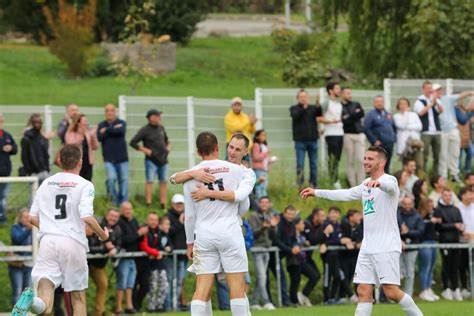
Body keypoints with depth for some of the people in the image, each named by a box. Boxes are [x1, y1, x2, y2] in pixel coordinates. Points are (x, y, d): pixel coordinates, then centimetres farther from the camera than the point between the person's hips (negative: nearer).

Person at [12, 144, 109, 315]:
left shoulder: (47, 183, 15)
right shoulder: (84, 185, 1)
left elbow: (32, 218, 15)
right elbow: (87, 217, -12)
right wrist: (103, 234, 7)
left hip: (47, 241, 3)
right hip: (73, 243, -3)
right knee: (78, 297, 15)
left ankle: (32, 300, -43)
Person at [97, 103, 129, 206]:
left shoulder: (121, 123, 4)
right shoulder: (101, 125, 7)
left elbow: (121, 131, -19)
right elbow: (99, 137, -11)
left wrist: (107, 130, -11)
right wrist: (114, 129, -14)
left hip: (122, 158, 0)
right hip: (109, 158, 0)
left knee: (123, 180, 2)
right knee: (111, 178, -17)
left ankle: (123, 202, 13)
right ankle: (115, 200, 1)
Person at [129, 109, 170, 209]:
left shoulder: (161, 128, 12)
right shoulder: (145, 130, -8)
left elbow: (166, 140, 31)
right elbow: (133, 142, -8)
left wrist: (168, 146, 11)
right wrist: (145, 150, -13)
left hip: (163, 159, 6)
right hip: (151, 160, -6)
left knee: (163, 182, 7)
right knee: (150, 181, -8)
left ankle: (163, 205, 13)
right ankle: (148, 204, -8)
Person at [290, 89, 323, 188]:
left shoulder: (312, 108, 11)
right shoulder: (294, 109, 6)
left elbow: (320, 114, -8)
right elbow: (296, 116, -14)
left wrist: (318, 106, -27)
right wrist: (304, 107, -25)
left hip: (312, 140, 3)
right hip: (300, 141, -3)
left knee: (314, 164, 5)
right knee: (300, 164, -5)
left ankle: (313, 184, 11)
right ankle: (300, 185, -4)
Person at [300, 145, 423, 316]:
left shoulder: (389, 180, -9)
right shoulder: (366, 184, 17)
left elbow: (388, 186, -34)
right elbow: (345, 194, 30)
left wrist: (378, 182, -57)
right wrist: (316, 192, 31)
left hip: (386, 247, -8)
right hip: (367, 247, 8)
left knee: (392, 292, -12)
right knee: (364, 292, 0)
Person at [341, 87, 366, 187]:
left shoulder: (356, 105, 17)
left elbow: (362, 113, -2)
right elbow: (344, 121, -8)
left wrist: (349, 117, -6)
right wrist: (355, 114, -5)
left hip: (359, 134, 3)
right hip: (348, 135, -3)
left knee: (361, 160, -3)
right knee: (350, 161, -1)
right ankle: (352, 185, 2)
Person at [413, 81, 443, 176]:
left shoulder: (435, 99, 14)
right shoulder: (419, 101, 1)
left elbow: (441, 110, -1)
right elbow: (421, 112, -14)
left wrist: (436, 103, -19)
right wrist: (431, 104, -19)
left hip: (436, 132, 5)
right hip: (425, 132, -5)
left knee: (437, 155, 6)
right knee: (424, 155, -7)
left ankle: (435, 175, 13)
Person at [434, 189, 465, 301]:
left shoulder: (456, 210, 18)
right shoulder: (438, 210, 0)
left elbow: (460, 223, 14)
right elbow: (439, 226, -9)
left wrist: (461, 227, -10)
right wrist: (454, 226, -13)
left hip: (456, 240, 5)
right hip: (445, 240, -5)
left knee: (455, 265, 5)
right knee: (446, 265, -4)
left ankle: (455, 289, 9)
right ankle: (446, 289, 2)